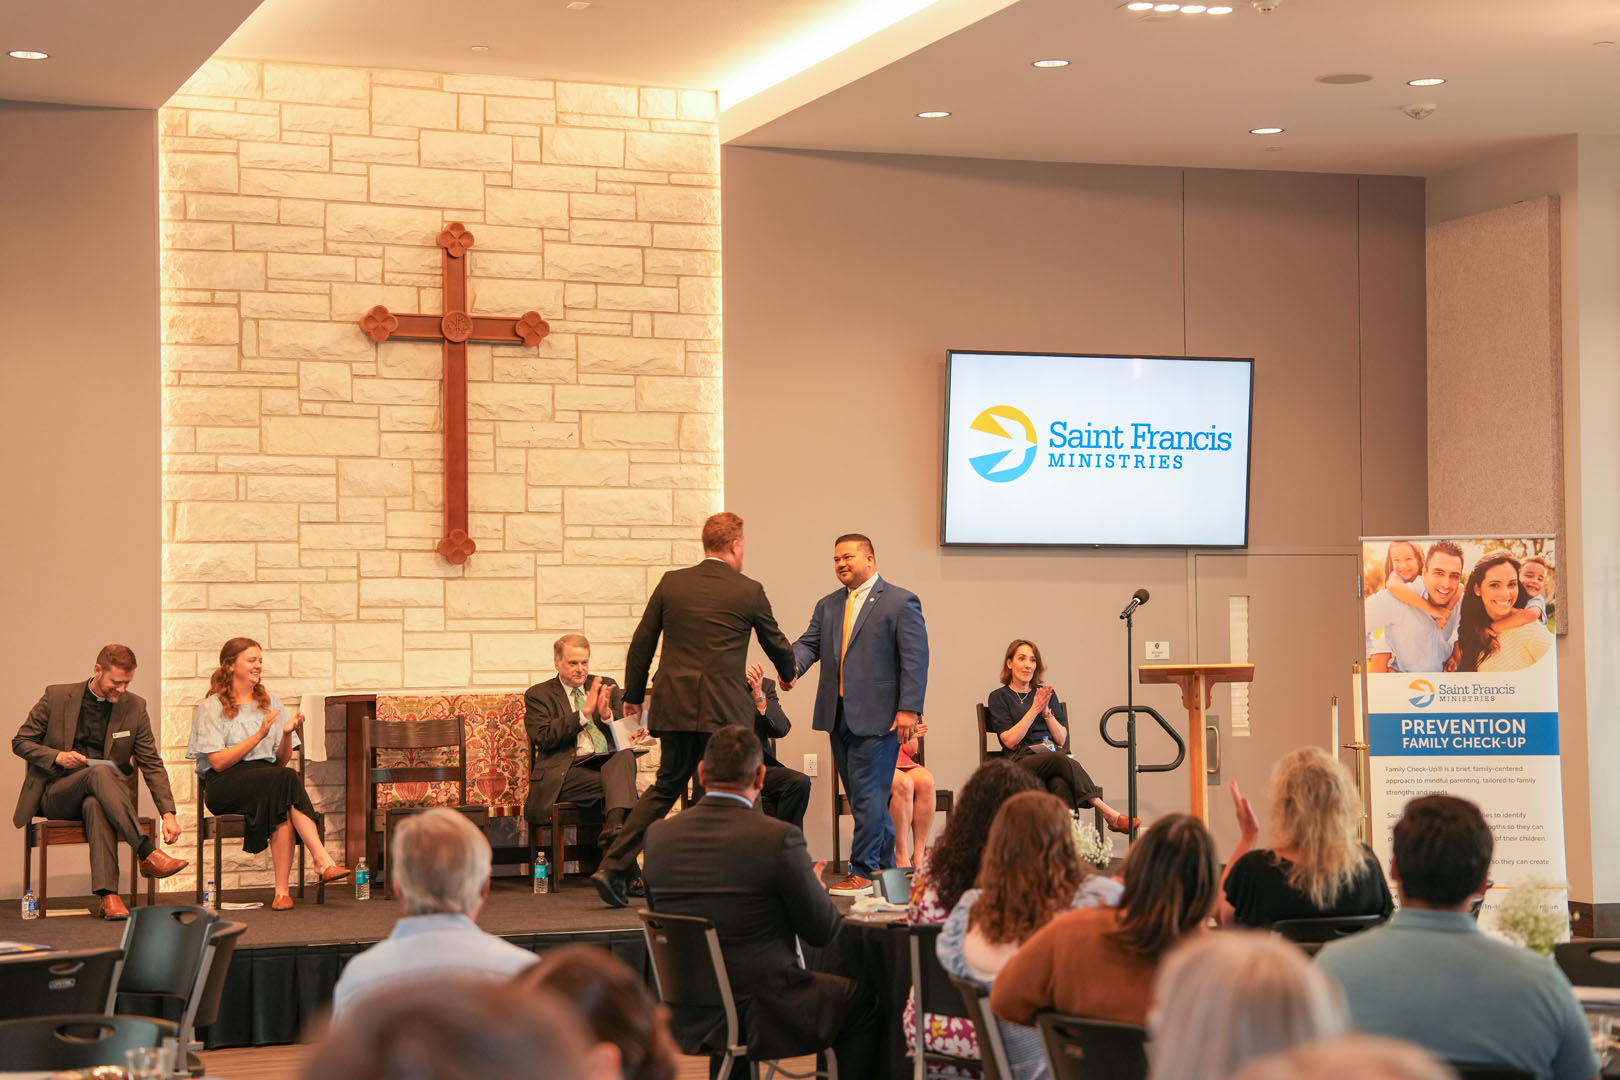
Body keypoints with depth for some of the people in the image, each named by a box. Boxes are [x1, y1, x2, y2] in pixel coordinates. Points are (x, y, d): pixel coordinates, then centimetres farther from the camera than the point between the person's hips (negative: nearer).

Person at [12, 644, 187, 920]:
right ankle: (148, 854, -44)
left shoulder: (134, 707, 5)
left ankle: (108, 895, -50)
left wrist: (168, 813, -8)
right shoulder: (57, 697, 0)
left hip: (99, 795, 1)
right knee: (99, 771, -35)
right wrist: (57, 756, -13)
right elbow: (21, 742, 7)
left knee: (95, 805, -39)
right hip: (55, 792, -1)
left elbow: (152, 765, 4)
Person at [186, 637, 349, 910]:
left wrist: (287, 734, -4)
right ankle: (323, 861, -44)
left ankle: (282, 889, -42)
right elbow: (218, 762, -7)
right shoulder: (211, 707, 5)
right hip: (224, 785, -4)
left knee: (283, 801, -36)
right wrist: (260, 735, -12)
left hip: (268, 780, 4)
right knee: (287, 779, -34)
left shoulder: (271, 703, 21)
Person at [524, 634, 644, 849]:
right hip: (567, 772, -3)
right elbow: (543, 738, -5)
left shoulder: (607, 686, 22)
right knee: (620, 784, -34)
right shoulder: (538, 695, 12)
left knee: (625, 755, -36)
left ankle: (615, 826, -53)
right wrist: (585, 712, -11)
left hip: (609, 762, 3)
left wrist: (607, 714, -6)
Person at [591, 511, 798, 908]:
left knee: (666, 787, 14)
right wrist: (787, 674, 35)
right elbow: (775, 643, 14)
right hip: (724, 710, -4)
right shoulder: (748, 591, -1)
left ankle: (612, 868, 8)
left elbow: (641, 643, 8)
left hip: (675, 707, 4)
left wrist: (633, 695, 20)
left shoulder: (671, 583, 5)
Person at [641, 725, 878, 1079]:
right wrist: (814, 885, 14)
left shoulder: (658, 836, -4)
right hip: (767, 1019, -5)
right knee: (863, 1000, 18)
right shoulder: (778, 838, -18)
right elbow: (823, 930, -8)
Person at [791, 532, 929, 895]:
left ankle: (863, 871, -2)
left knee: (867, 796, -7)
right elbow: (809, 643, 9)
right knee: (863, 796, 11)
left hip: (877, 716, -7)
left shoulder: (900, 602, -3)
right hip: (839, 715, 7)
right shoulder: (827, 606, 17)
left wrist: (909, 709, -15)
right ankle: (885, 864, 21)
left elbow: (915, 658, -7)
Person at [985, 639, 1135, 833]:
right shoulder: (999, 697, 11)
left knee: (1061, 785, -36)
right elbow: (1010, 740, -3)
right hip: (1021, 761, -3)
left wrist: (1046, 711, 0)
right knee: (1060, 759, -36)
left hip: (1052, 755, 3)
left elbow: (1061, 739, 14)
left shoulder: (1046, 693, 23)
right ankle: (1108, 813, -44)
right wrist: (1034, 709, -6)